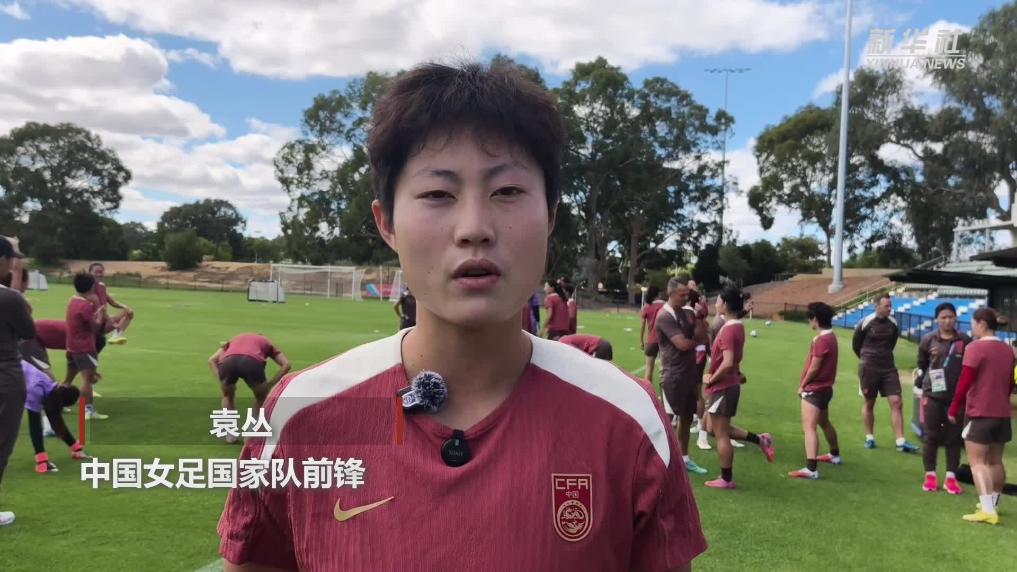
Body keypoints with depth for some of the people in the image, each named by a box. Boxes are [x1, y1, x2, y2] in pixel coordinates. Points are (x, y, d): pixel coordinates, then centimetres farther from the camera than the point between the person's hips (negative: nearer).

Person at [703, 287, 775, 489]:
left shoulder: (729, 329, -21)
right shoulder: (737, 326, 9)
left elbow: (727, 363, -29)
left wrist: (711, 380, -16)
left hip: (723, 387, -9)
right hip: (728, 385, 10)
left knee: (720, 433, 2)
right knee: (718, 429, 21)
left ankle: (726, 479, 12)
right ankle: (760, 440, 20)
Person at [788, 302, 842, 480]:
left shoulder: (822, 339, -21)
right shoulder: (830, 336, 9)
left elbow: (814, 368, -20)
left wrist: (802, 385, -7)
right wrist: (805, 385, 9)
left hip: (814, 389, -10)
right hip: (824, 387, 10)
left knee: (809, 428, -14)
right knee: (824, 422, 28)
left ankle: (811, 469, -20)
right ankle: (835, 455, 47)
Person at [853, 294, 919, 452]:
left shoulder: (893, 323, 2)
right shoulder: (865, 323, -11)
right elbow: (855, 345, 3)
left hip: (888, 368, 3)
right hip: (869, 368, -3)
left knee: (896, 403, -4)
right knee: (869, 403, 8)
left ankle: (901, 442, -2)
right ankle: (869, 438, 22)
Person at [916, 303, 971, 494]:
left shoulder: (965, 341, -2)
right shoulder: (928, 339, -2)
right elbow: (921, 364, 12)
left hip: (957, 396, 0)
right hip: (933, 394, 0)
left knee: (954, 437, 6)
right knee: (931, 436, 4)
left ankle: (951, 477, 15)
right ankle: (930, 475, 15)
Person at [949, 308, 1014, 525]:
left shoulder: (976, 347, -15)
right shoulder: (1007, 349, 8)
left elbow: (964, 382, -17)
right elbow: (1010, 383, 17)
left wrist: (953, 409, -7)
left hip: (979, 413, -7)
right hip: (1002, 413, 7)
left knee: (977, 461, -6)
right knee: (995, 460, 18)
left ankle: (987, 510, -14)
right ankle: (994, 504, 30)